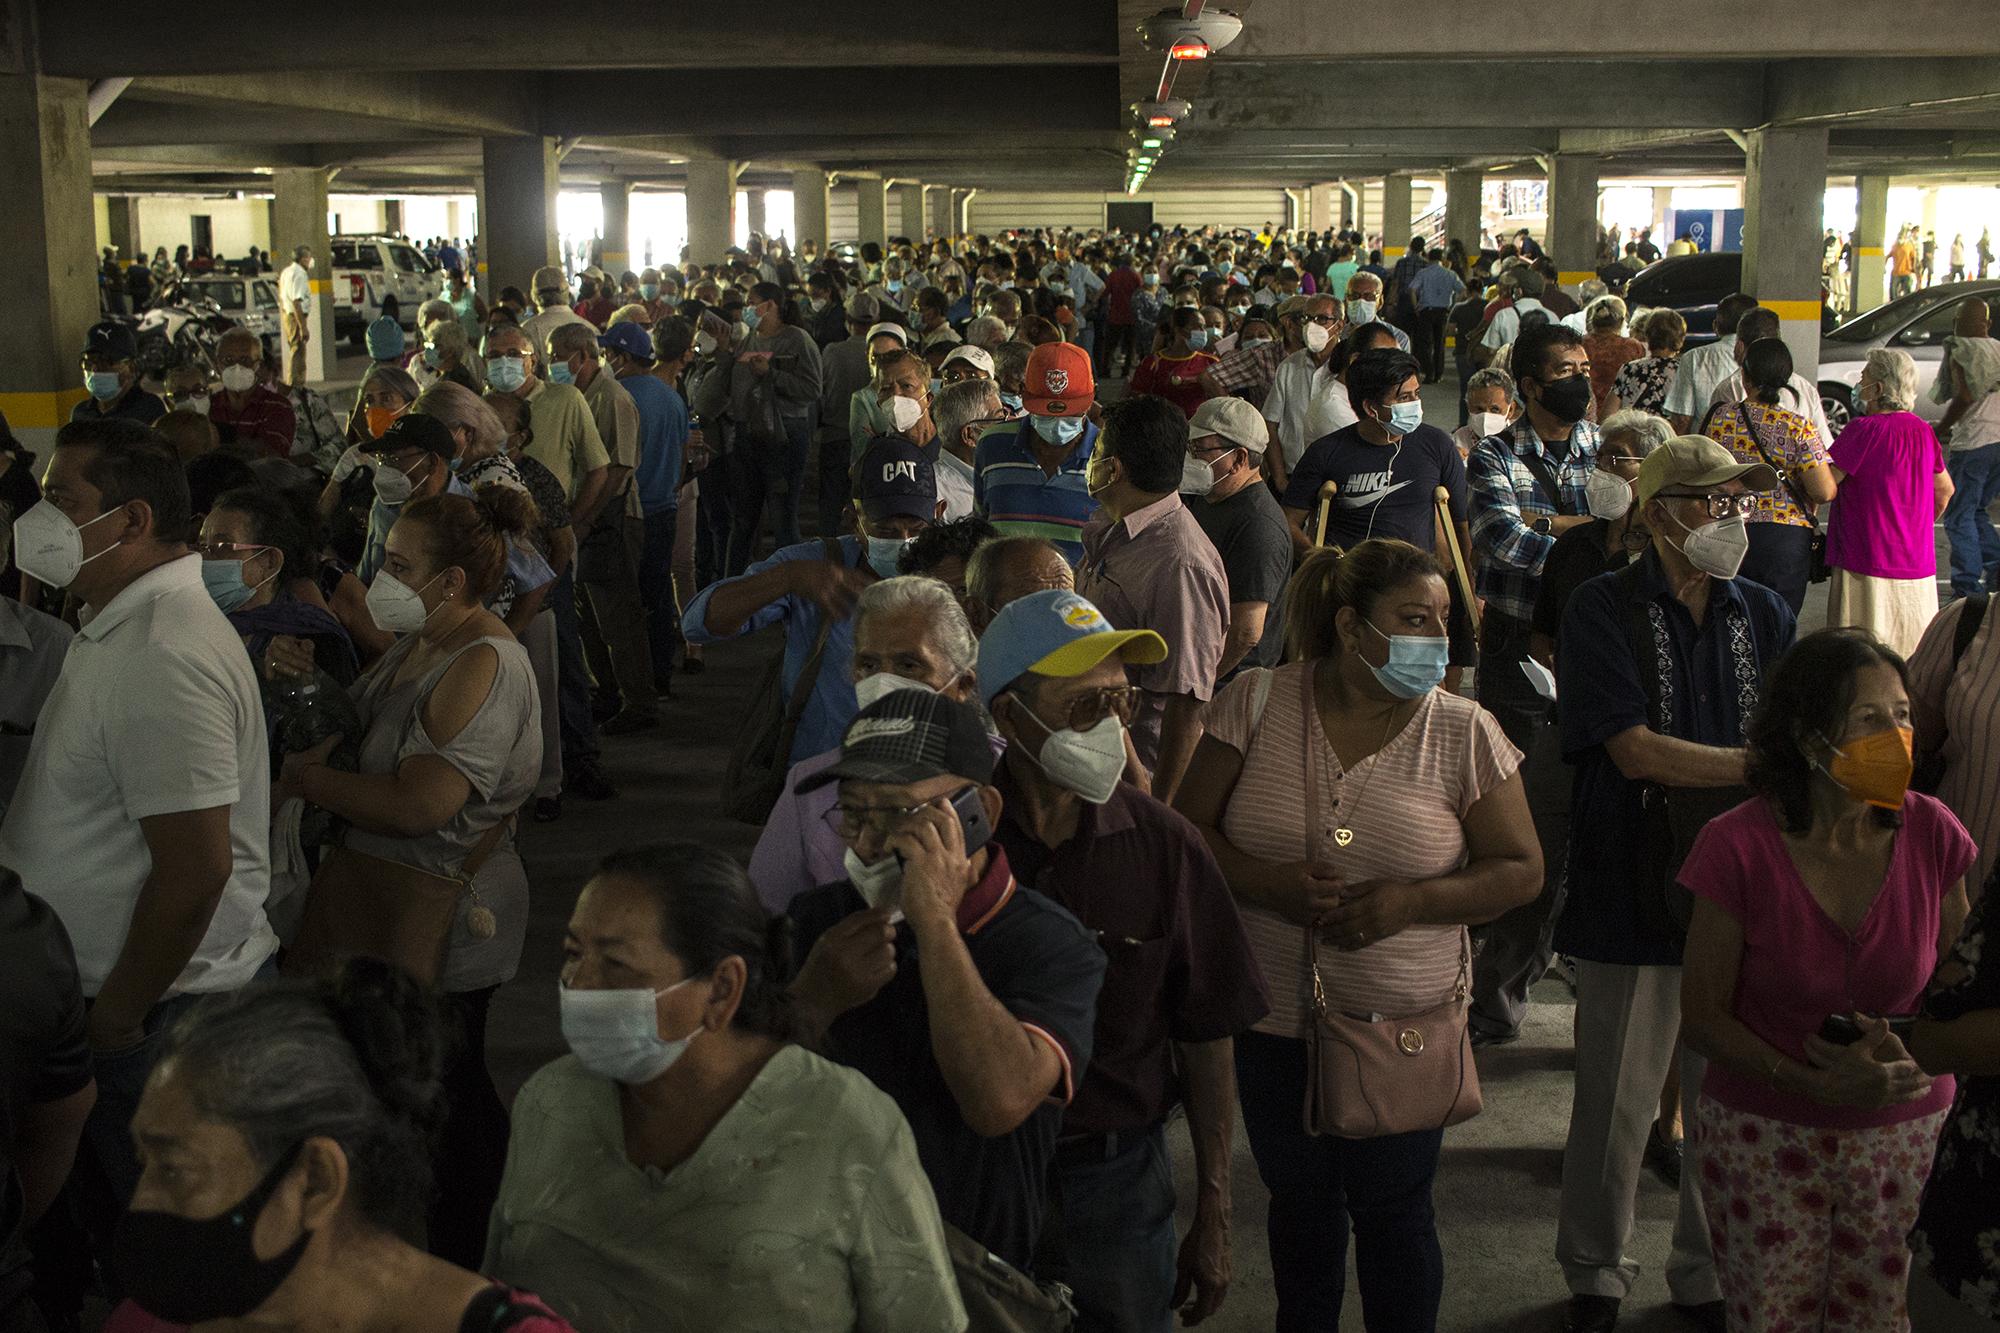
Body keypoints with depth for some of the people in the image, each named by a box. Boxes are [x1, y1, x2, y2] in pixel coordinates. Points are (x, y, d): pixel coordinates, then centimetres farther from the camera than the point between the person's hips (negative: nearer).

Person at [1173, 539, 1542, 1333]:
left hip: (1403, 1027, -1)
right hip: (1272, 1020, 2)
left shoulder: (1465, 732, -7)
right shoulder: (1257, 704, -6)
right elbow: (1187, 832, -4)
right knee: (1299, 1202, 20)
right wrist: (1270, 884, -22)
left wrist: (1412, 900, -20)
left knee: (1393, 1211, 11)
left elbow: (1520, 870, -4)